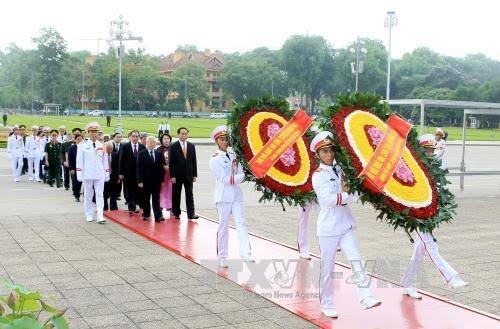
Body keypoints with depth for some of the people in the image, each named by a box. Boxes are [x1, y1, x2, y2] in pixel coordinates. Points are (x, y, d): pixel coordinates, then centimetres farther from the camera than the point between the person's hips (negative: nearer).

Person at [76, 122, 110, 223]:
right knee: (88, 196, 8)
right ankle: (89, 216, 19)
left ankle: (100, 217, -7)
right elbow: (79, 161, -1)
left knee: (100, 196, -3)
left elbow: (105, 161, 10)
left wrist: (107, 174, 9)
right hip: (87, 175, -1)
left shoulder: (102, 146, 7)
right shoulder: (83, 146, 1)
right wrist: (79, 174, -6)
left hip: (99, 175, 1)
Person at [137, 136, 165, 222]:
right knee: (146, 199, 9)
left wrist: (162, 180, 2)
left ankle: (158, 216, -4)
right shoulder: (141, 154, -2)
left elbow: (162, 167, 6)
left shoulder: (159, 154, 5)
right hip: (146, 181, -1)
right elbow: (139, 168, -5)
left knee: (156, 199, 0)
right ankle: (146, 215, 21)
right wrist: (140, 181, -10)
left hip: (157, 180, 1)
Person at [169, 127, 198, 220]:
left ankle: (191, 214, -3)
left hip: (189, 175, 2)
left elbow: (194, 161, 8)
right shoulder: (173, 146, -3)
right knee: (176, 195, 5)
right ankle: (176, 213, 16)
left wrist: (194, 174, 3)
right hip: (177, 175, -2)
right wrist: (172, 176, -12)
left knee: (189, 194, -1)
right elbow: (171, 162, -6)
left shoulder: (191, 146, 8)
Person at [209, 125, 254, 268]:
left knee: (241, 223, -8)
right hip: (223, 196, -5)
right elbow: (224, 179, -12)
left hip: (236, 195, 5)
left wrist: (233, 178, -11)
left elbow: (241, 174, 7)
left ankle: (245, 253, -17)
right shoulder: (215, 159, -3)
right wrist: (239, 177, -7)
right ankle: (222, 258, 8)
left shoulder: (233, 156, 15)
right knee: (223, 226, 1)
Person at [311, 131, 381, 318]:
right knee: (328, 268, 4)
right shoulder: (318, 176, -6)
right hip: (328, 228, -4)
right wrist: (349, 196, -14)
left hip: (345, 225, 5)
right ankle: (326, 305, 16)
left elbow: (355, 194, 5)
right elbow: (328, 199, -19)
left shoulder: (340, 171, 10)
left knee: (356, 261, -8)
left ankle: (365, 297, -12)